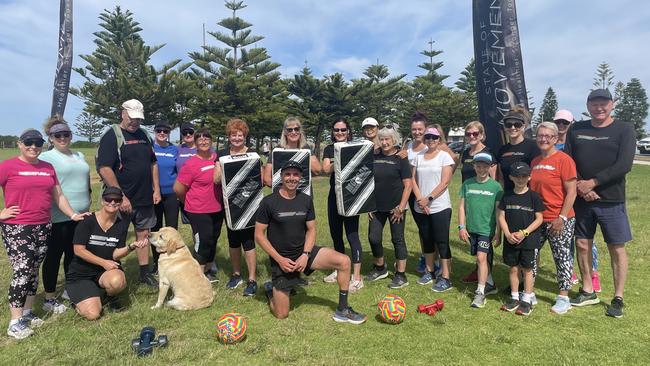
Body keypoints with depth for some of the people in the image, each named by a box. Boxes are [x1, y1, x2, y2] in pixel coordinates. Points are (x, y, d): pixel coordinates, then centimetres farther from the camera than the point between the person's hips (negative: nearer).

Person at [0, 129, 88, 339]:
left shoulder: (48, 168, 11)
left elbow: (58, 196, 15)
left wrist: (73, 215, 9)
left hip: (43, 227, 5)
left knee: (34, 271, 12)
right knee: (22, 271, -8)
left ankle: (27, 313, 24)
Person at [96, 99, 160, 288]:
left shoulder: (144, 135, 11)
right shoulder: (112, 136, -9)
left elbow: (153, 163, 17)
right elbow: (104, 169, -18)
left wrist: (156, 189, 9)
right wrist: (121, 197, -20)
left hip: (145, 198, 6)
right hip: (121, 200, -6)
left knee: (143, 234, 13)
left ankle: (145, 273, 24)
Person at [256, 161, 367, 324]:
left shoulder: (306, 200, 0)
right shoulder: (269, 202, -12)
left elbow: (311, 229, 4)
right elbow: (259, 234, -10)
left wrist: (305, 255, -12)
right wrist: (279, 259, -16)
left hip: (304, 252, 4)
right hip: (281, 259, -3)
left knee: (344, 261, -16)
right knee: (281, 315, -2)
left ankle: (342, 311, -1)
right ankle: (270, 289, 31)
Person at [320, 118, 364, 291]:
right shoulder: (329, 149, 10)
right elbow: (326, 169, -5)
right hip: (334, 195, 5)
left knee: (352, 234, -7)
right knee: (335, 234, 13)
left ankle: (357, 277, -2)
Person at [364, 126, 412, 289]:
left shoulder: (401, 159, -5)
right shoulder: (374, 157, 6)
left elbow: (408, 184, -8)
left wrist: (401, 207, -14)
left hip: (395, 207, -4)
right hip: (377, 207, 4)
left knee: (398, 239, 4)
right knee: (374, 238, 6)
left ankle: (401, 275, 16)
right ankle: (380, 268, 29)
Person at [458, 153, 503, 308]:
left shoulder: (495, 186, -5)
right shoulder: (467, 184, 2)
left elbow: (499, 211, -3)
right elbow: (462, 206, 5)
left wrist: (498, 232, -4)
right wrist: (462, 227, 1)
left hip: (487, 229, -4)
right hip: (471, 228, 4)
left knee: (481, 257, -11)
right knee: (480, 258, 14)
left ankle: (480, 292, -1)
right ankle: (490, 285, 34)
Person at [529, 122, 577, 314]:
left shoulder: (563, 160, -9)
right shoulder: (534, 162, 9)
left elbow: (571, 192, -12)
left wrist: (562, 217, -16)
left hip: (559, 220, -6)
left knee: (562, 257, 5)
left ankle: (563, 298, 18)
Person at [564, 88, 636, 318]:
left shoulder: (624, 130, -1)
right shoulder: (576, 130, 7)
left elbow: (624, 165, -12)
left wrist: (592, 183, -16)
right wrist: (580, 186, -12)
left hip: (611, 200, -3)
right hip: (581, 199, 3)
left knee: (617, 248, 3)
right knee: (582, 244, 8)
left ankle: (618, 299, 16)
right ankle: (588, 292, 24)